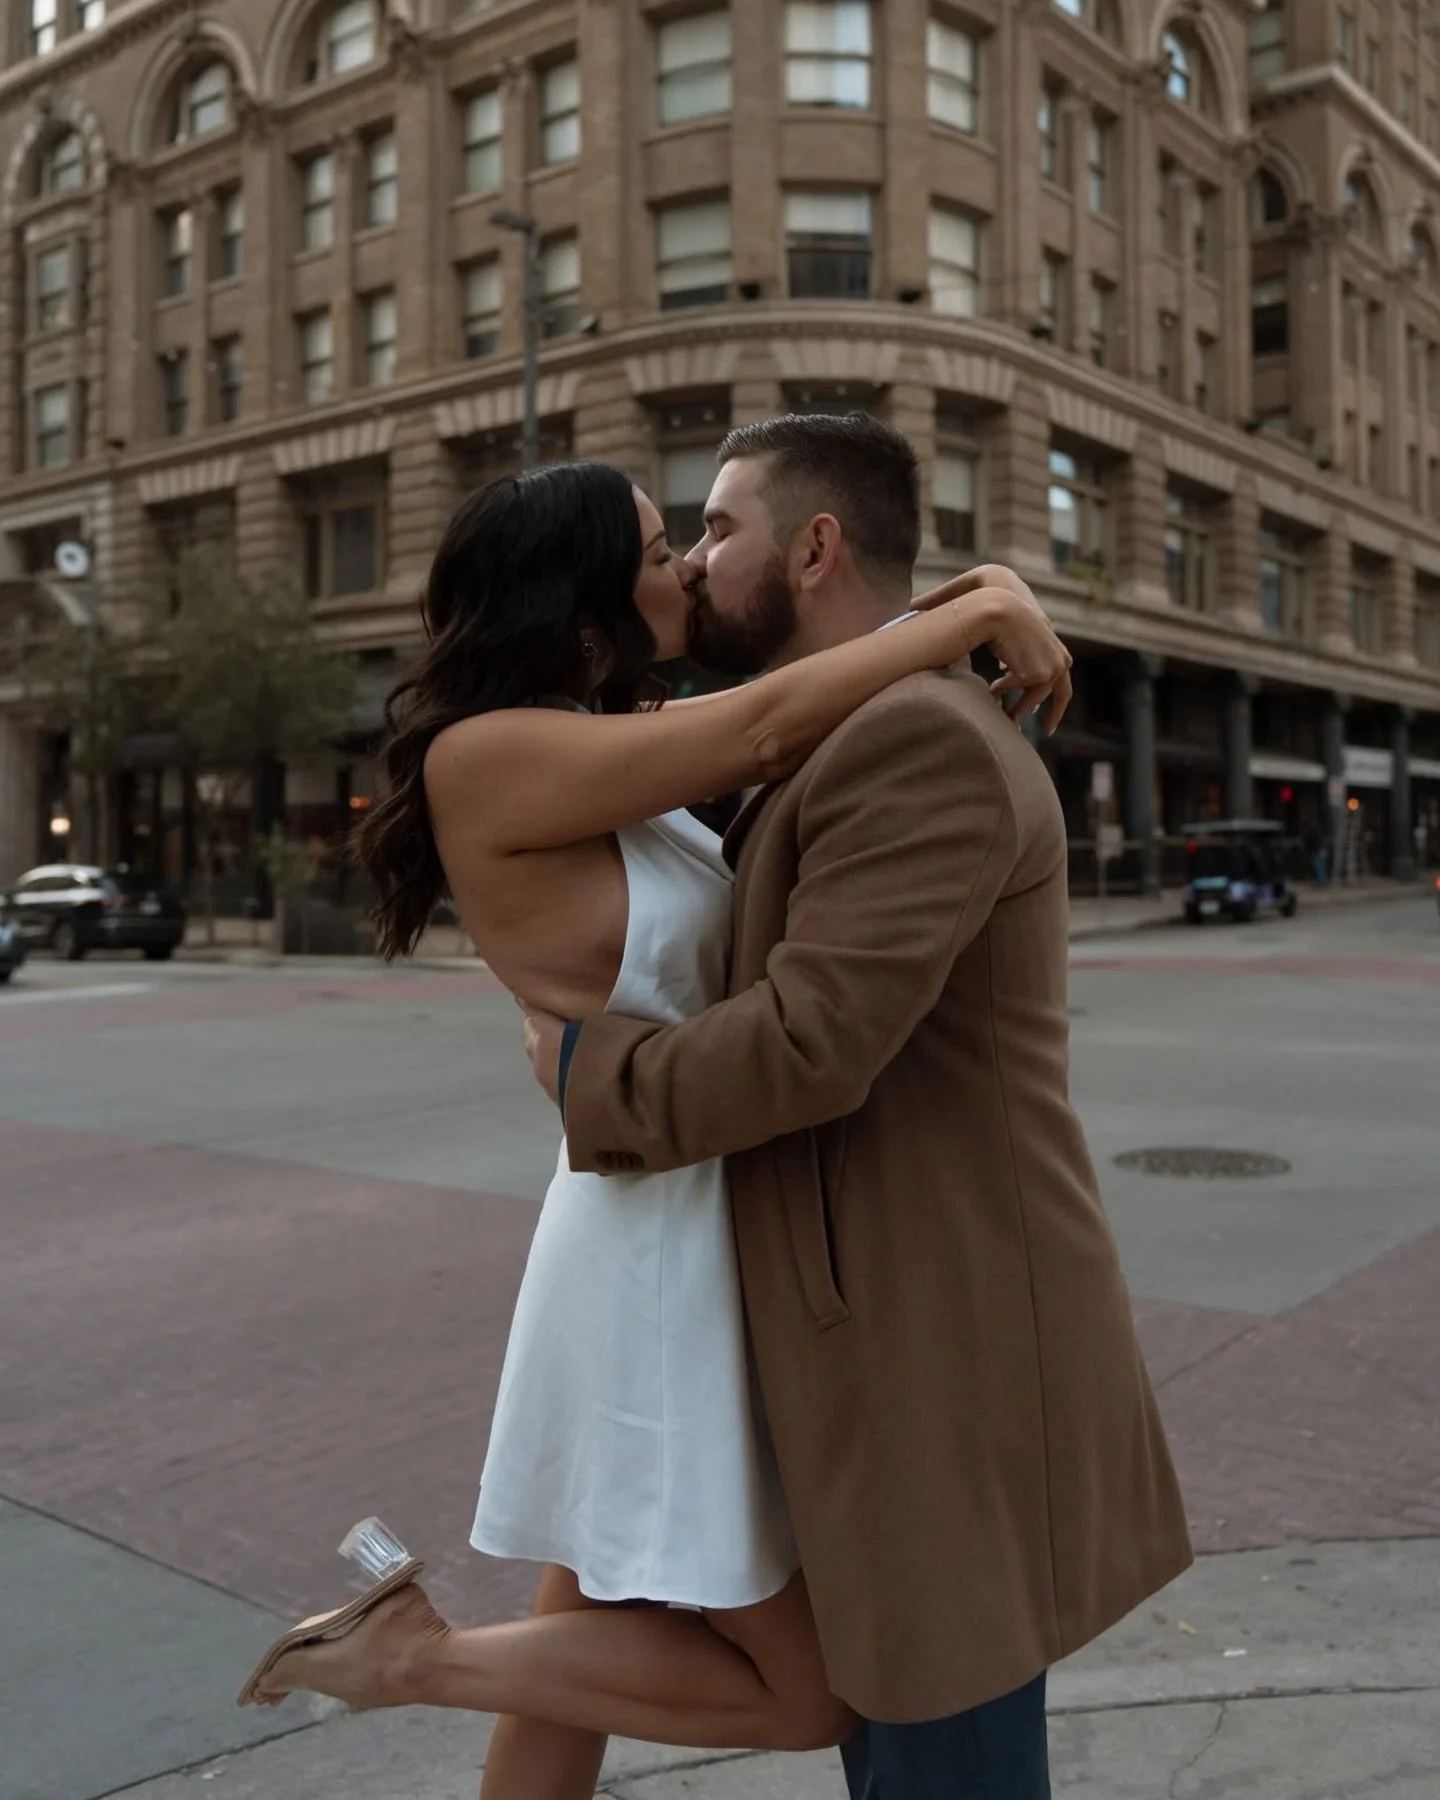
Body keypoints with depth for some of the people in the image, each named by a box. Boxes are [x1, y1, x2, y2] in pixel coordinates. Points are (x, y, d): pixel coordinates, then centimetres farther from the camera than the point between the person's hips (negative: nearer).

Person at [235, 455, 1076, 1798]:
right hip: (657, 1245, -9)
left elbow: (756, 744, 13)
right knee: (808, 1691, 5)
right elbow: (767, 731, -21)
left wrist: (949, 613, 0)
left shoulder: (608, 754, 7)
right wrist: (978, 613, -10)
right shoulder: (487, 756, -18)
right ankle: (419, 1652, 12)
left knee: (594, 1640, 23)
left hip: (690, 1220, 9)